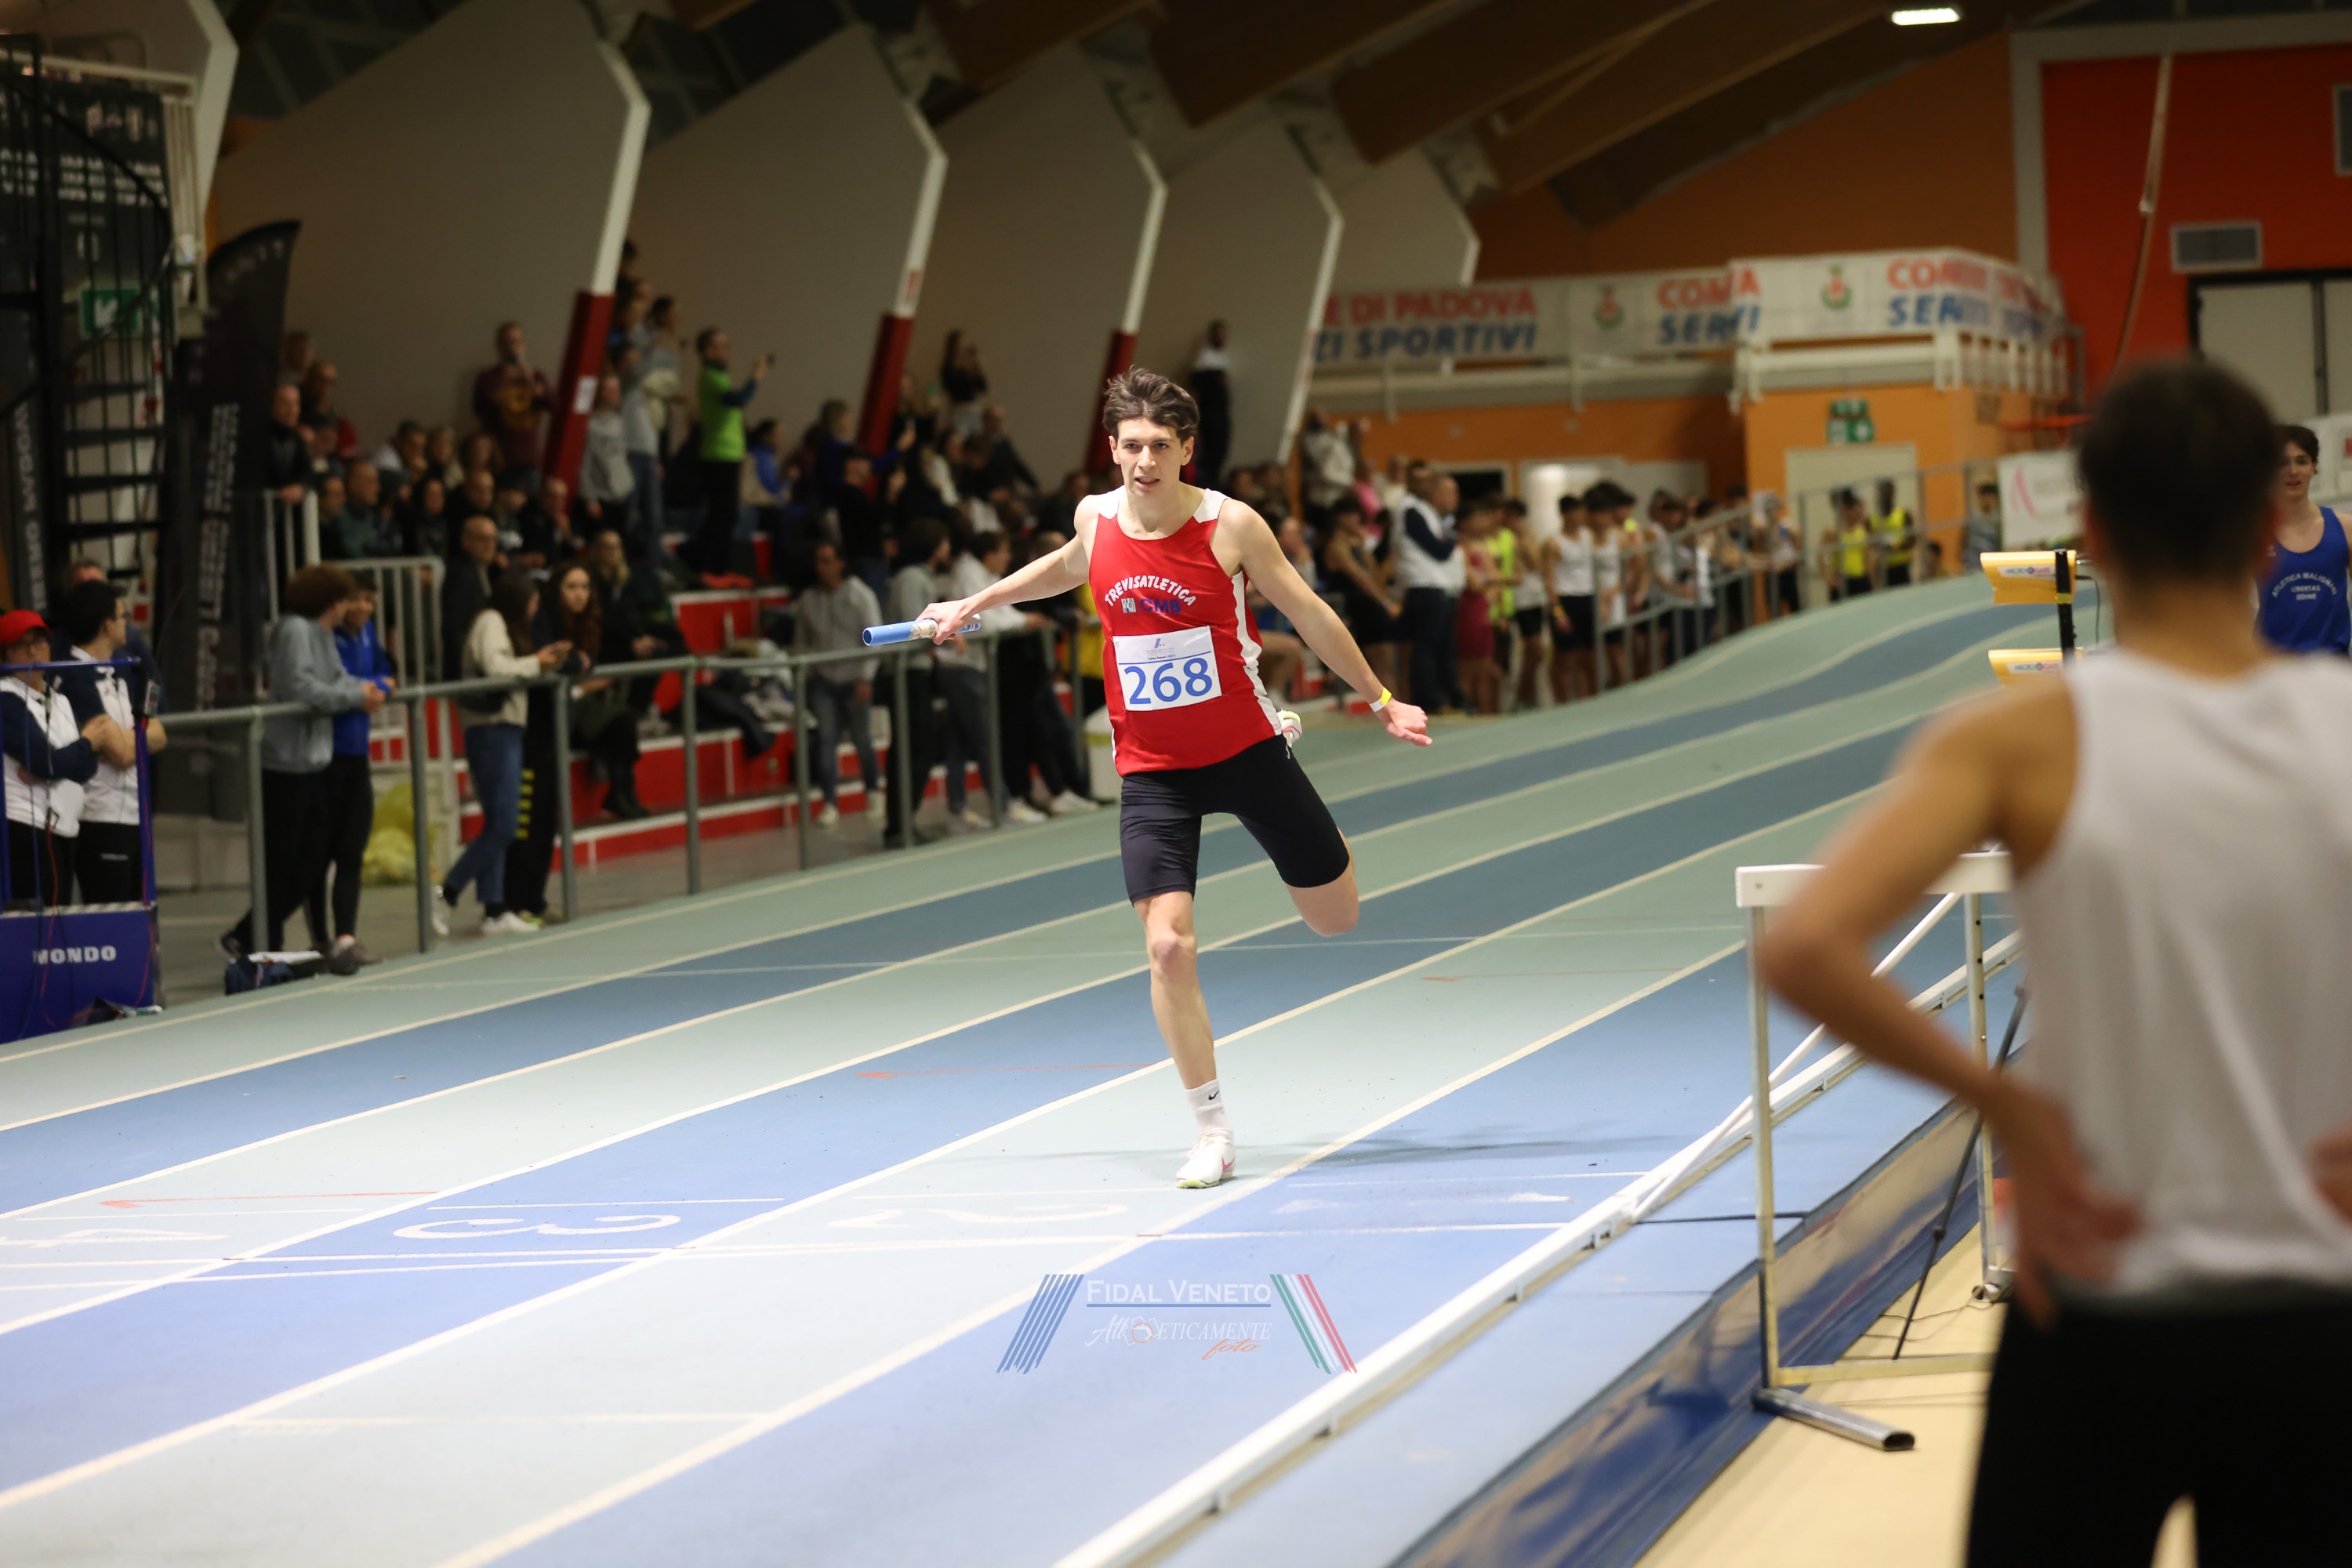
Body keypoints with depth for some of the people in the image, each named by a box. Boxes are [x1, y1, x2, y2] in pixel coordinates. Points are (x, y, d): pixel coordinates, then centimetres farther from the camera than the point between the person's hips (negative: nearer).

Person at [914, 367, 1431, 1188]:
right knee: (1169, 945, -14)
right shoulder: (1095, 519, -4)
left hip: (1246, 749, -1)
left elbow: (1310, 614, -1)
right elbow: (1069, 567, 22)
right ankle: (1213, 1131, 1)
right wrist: (973, 604, 29)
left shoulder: (1231, 526, -13)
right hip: (1151, 770, 1)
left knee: (1335, 917, 10)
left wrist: (1382, 702, 6)